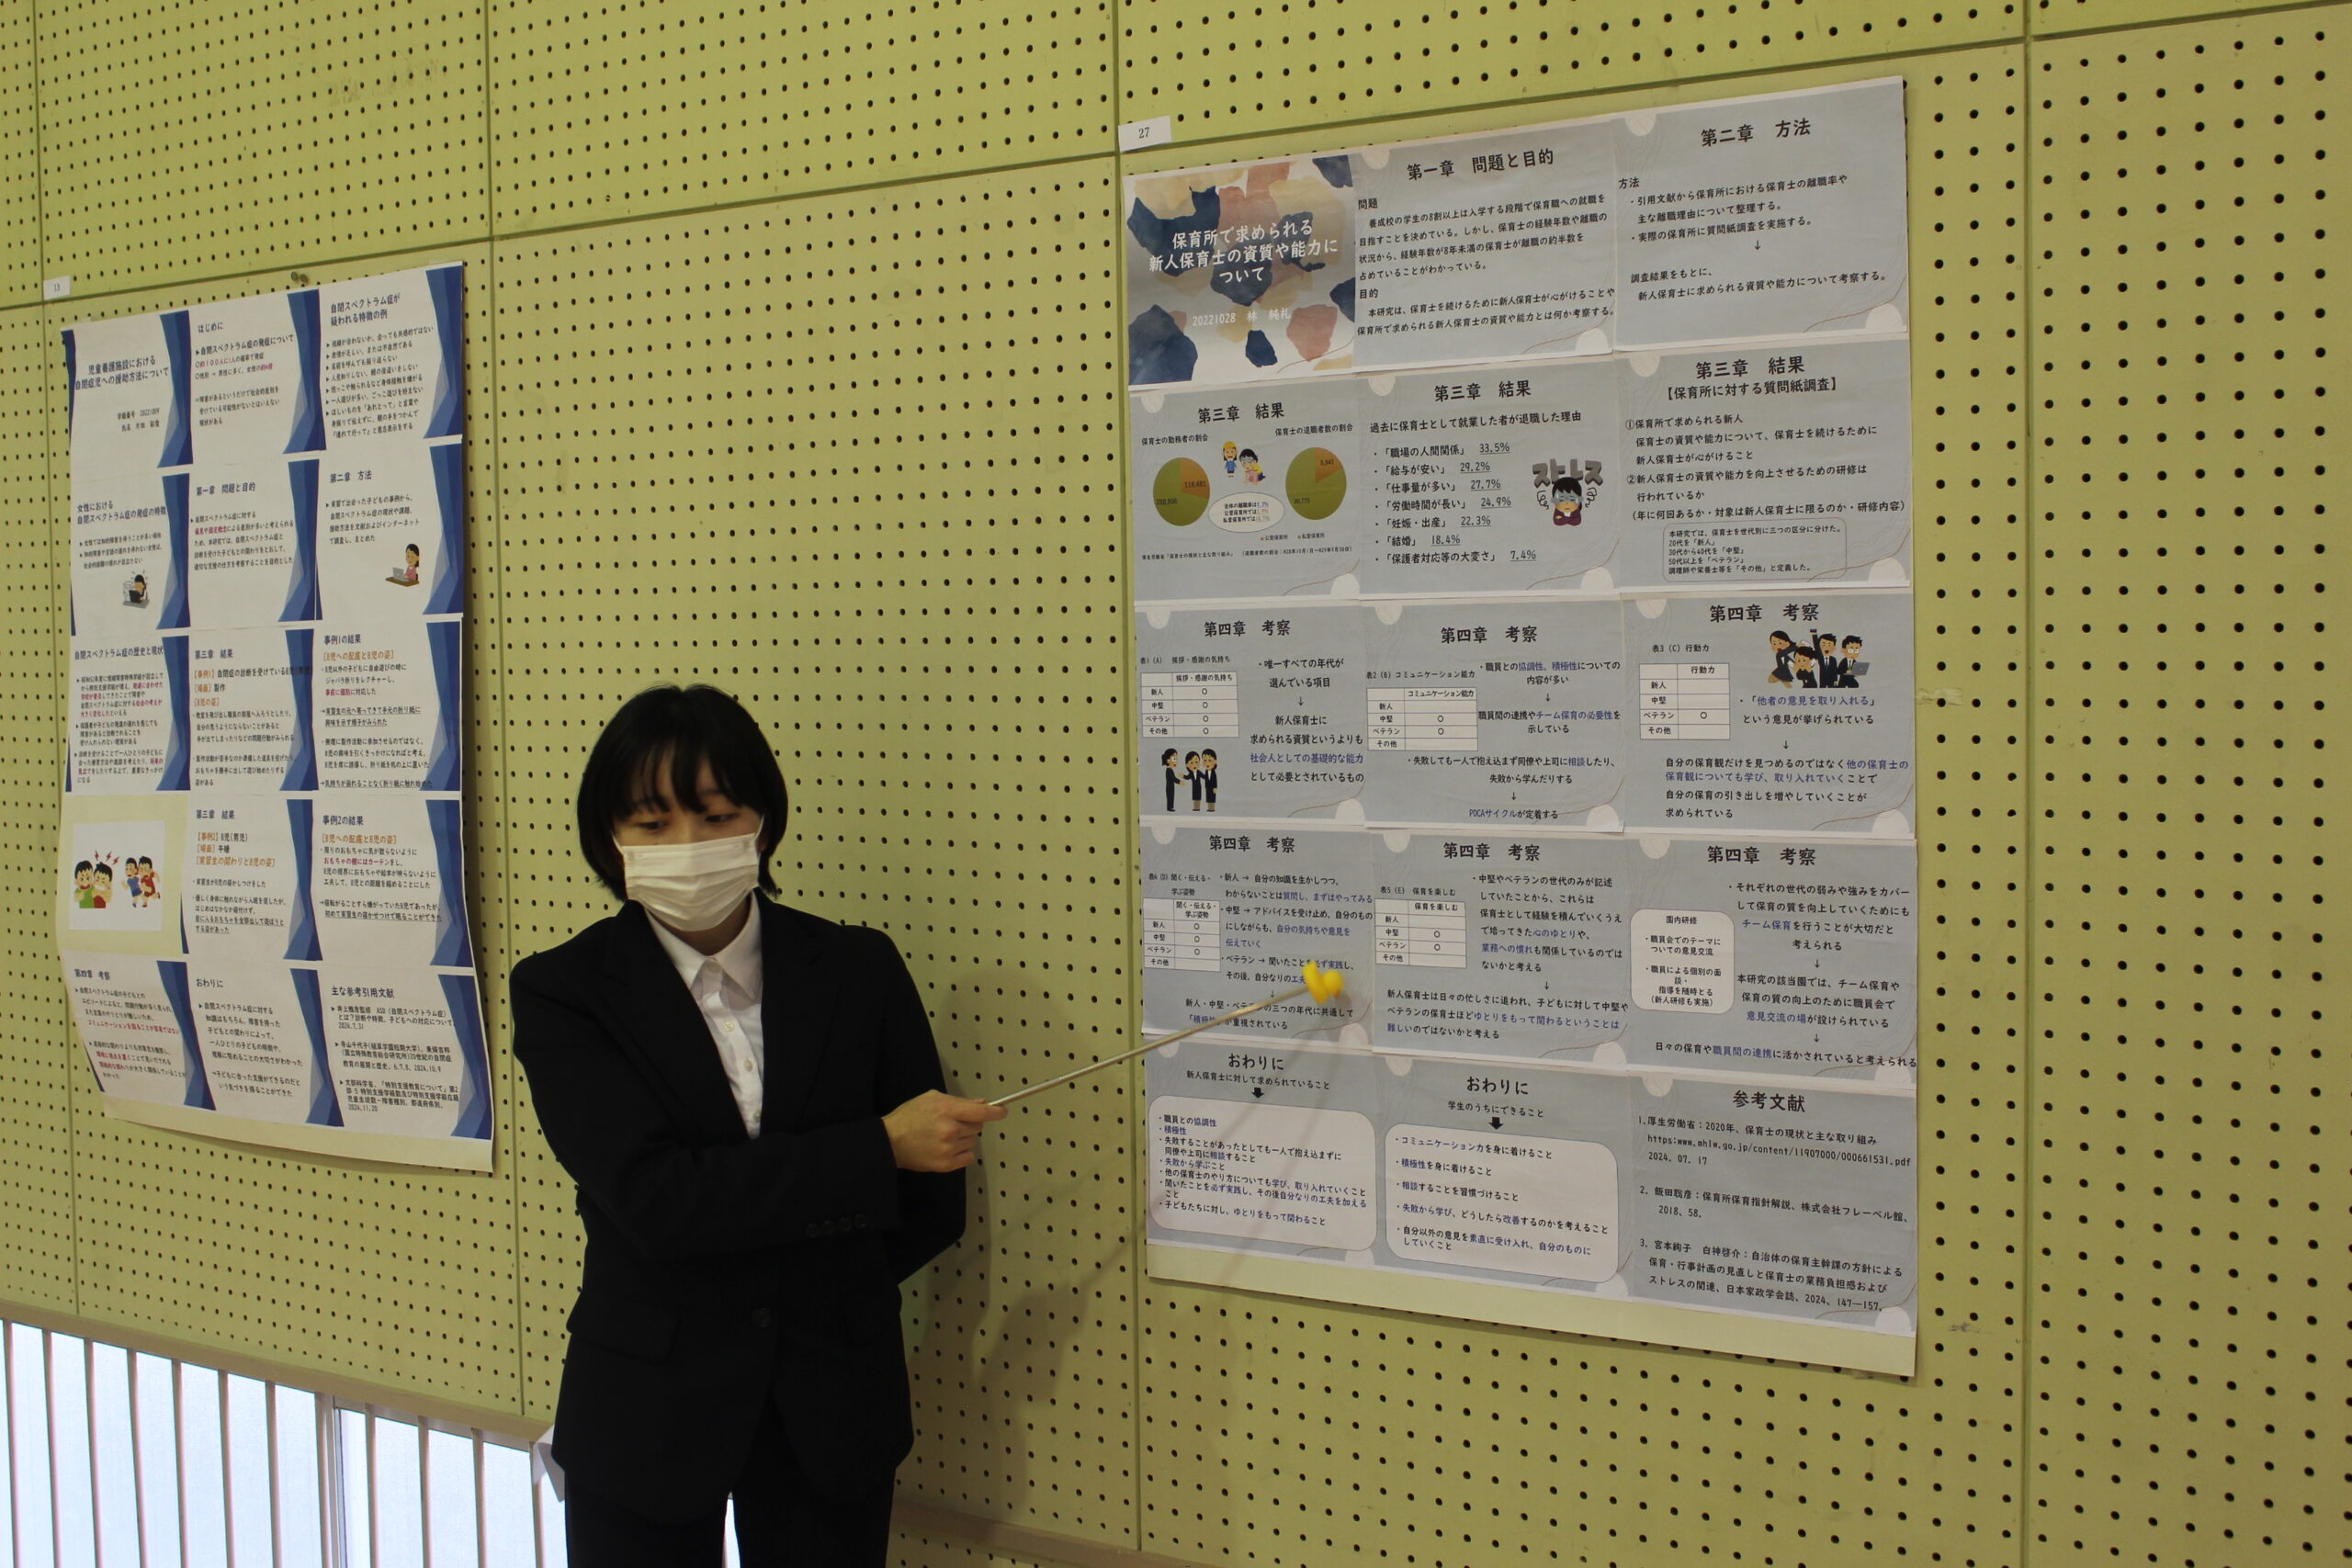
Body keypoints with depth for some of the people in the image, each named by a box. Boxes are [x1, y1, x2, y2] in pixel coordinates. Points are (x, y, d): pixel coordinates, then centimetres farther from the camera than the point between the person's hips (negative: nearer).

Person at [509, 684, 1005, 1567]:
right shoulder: (562, 993, -7)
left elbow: (932, 1204, 3)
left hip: (831, 1415, 2)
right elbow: (655, 1199, -18)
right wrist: (880, 1150, -17)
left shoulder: (859, 970, -1)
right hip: (647, 1417, -1)